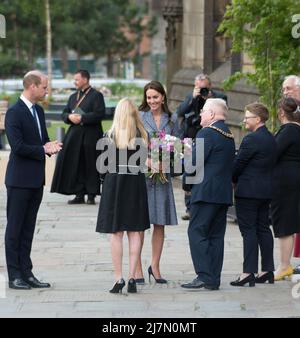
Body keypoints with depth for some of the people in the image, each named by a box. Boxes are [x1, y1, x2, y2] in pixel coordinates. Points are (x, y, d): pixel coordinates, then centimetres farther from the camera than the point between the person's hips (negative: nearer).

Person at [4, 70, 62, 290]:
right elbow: (18, 146, -21)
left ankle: (26, 273, 16)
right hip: (20, 180, -8)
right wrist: (43, 149, -13)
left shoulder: (38, 111, 13)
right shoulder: (15, 113, -14)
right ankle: (14, 276, 3)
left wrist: (50, 146, -3)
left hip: (36, 180, 8)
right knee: (15, 228, -1)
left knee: (28, 228, 11)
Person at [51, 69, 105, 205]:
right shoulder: (73, 97, 18)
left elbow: (99, 114, -14)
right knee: (76, 166, 3)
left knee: (91, 166, -1)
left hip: (90, 137, -6)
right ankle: (79, 195, 8)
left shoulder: (96, 95, -3)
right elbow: (64, 114, 16)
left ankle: (91, 195, 5)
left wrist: (81, 118, -16)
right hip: (75, 136, 6)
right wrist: (70, 117, -7)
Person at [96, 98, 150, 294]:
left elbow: (104, 166, -6)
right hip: (136, 183, 2)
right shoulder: (143, 135, 0)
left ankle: (119, 278, 0)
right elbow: (146, 162, 4)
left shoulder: (111, 135, -7)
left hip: (115, 182, -2)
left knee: (116, 233, 2)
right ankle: (132, 278, 3)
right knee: (135, 232, 7)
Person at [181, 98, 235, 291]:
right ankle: (214, 279, 9)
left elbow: (194, 163, -16)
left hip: (206, 191, -9)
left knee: (197, 233, -6)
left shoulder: (206, 133, -12)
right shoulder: (229, 136, 16)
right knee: (216, 235, 9)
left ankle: (205, 276, -13)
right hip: (224, 192, 9)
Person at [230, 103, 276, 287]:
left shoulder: (251, 139, -17)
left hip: (248, 191, -9)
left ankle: (249, 272, -10)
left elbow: (239, 163, -13)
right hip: (266, 191, 9)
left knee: (249, 230, -7)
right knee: (263, 228, 13)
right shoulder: (271, 139, 11)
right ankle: (268, 269, 15)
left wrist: (233, 181, 6)